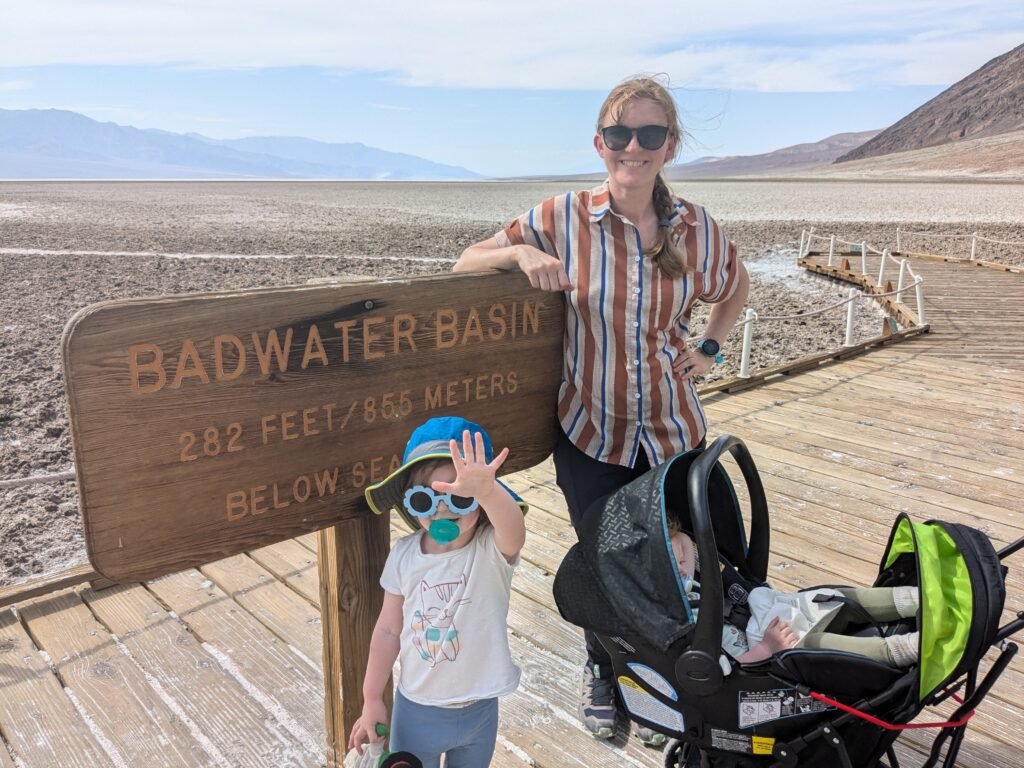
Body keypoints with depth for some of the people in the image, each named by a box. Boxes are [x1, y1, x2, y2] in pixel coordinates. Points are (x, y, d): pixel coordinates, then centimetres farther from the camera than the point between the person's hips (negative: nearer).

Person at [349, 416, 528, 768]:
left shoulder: (492, 551, -23)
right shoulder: (404, 555, -14)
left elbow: (515, 533, -48)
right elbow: (389, 631, -4)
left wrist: (486, 489, -68)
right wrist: (372, 700, 2)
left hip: (478, 710, 0)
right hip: (415, 709, 1)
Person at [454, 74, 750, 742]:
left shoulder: (697, 228, -3)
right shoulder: (565, 219, -9)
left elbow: (736, 286, 18)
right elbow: (467, 263, -3)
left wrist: (710, 348, 6)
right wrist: (521, 251, -22)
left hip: (674, 433, 2)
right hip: (590, 434, -1)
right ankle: (603, 674, 43)